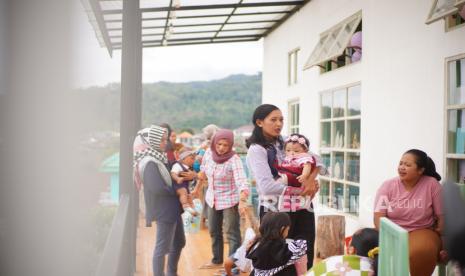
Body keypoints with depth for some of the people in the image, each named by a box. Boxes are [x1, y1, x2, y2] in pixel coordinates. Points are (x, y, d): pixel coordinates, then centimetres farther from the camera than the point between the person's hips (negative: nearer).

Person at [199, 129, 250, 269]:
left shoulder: (234, 159, -25)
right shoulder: (208, 153, -8)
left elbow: (241, 181, -36)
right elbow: (203, 171, 10)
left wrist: (242, 201, -51)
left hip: (230, 200, -6)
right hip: (212, 199, 6)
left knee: (232, 233, -3)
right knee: (214, 231, 18)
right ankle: (217, 260, 35)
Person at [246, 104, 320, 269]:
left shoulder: (285, 143, 11)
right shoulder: (256, 150, -10)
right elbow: (267, 186, -22)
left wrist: (311, 179, -12)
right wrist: (299, 191, -17)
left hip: (301, 207, 6)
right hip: (276, 211, -6)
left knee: (306, 259, 8)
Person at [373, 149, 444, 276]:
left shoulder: (432, 184, -4)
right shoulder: (388, 185, -2)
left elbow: (441, 216, 1)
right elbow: (379, 217, -7)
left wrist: (440, 241, -10)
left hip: (421, 231, -1)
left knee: (421, 252, -35)